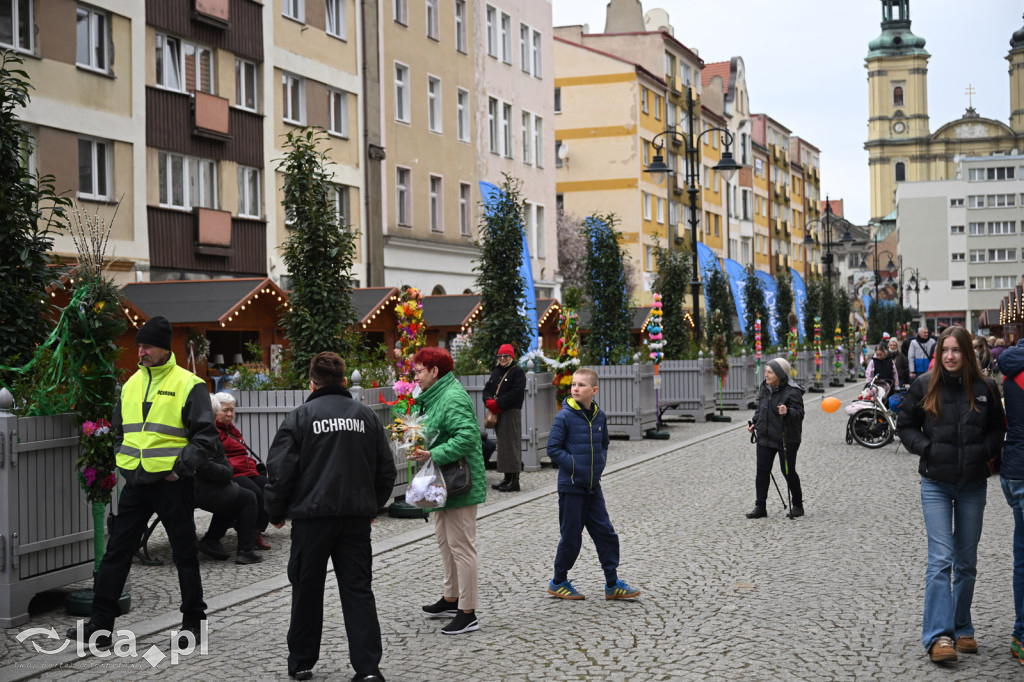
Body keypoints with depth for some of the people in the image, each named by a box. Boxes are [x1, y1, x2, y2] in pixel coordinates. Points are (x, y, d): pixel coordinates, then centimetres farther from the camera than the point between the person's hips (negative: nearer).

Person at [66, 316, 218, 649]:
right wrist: (123, 461, 12)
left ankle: (192, 622, 18)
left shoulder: (188, 385, -7)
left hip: (172, 484, -5)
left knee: (185, 555, 6)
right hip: (135, 483, 6)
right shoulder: (131, 384, 11)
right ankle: (100, 624, 11)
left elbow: (206, 437, -8)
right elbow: (119, 430, 24)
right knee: (116, 551, 5)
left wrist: (180, 467, -15)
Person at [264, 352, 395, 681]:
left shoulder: (300, 416, -5)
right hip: (357, 517, 3)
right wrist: (373, 505, 25)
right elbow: (386, 469, 11)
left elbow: (281, 469, -7)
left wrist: (276, 512, 7)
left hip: (312, 517, -2)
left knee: (307, 591, 11)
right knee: (358, 591, 6)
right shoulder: (366, 416, 6)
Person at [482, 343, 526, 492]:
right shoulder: (496, 372, 20)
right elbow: (487, 389, 14)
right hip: (497, 413, 8)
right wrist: (489, 401, -8)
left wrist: (498, 403, -19)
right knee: (502, 444, 10)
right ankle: (507, 478, 16)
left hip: (511, 412, -8)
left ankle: (514, 481, -9)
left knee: (511, 444, -9)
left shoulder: (518, 372, -3)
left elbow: (516, 392, -15)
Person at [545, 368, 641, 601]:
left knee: (606, 533, 6)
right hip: (571, 486, -6)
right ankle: (558, 583, 19)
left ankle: (612, 584, 15)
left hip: (593, 486, 6)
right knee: (571, 536, 2)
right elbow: (553, 448, -11)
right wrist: (575, 465, -17)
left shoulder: (599, 416, 6)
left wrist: (599, 464, 2)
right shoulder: (565, 416, -12)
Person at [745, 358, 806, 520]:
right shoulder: (764, 388, 6)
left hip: (786, 439, -6)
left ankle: (797, 505, 23)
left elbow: (799, 414, -21)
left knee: (788, 471, 4)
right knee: (762, 471, 2)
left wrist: (787, 412, -39)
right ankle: (760, 507, 7)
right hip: (765, 438, 6)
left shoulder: (792, 392, -16)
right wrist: (754, 422, 8)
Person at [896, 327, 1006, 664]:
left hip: (973, 485, 2)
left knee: (967, 561, 12)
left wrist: (986, 452, -6)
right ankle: (939, 636, -10)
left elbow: (997, 429, 11)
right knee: (941, 559, -10)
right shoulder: (924, 386, -2)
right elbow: (905, 425, 6)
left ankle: (962, 629, 25)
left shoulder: (985, 388, 0)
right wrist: (926, 448, -10)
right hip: (936, 484, -2)